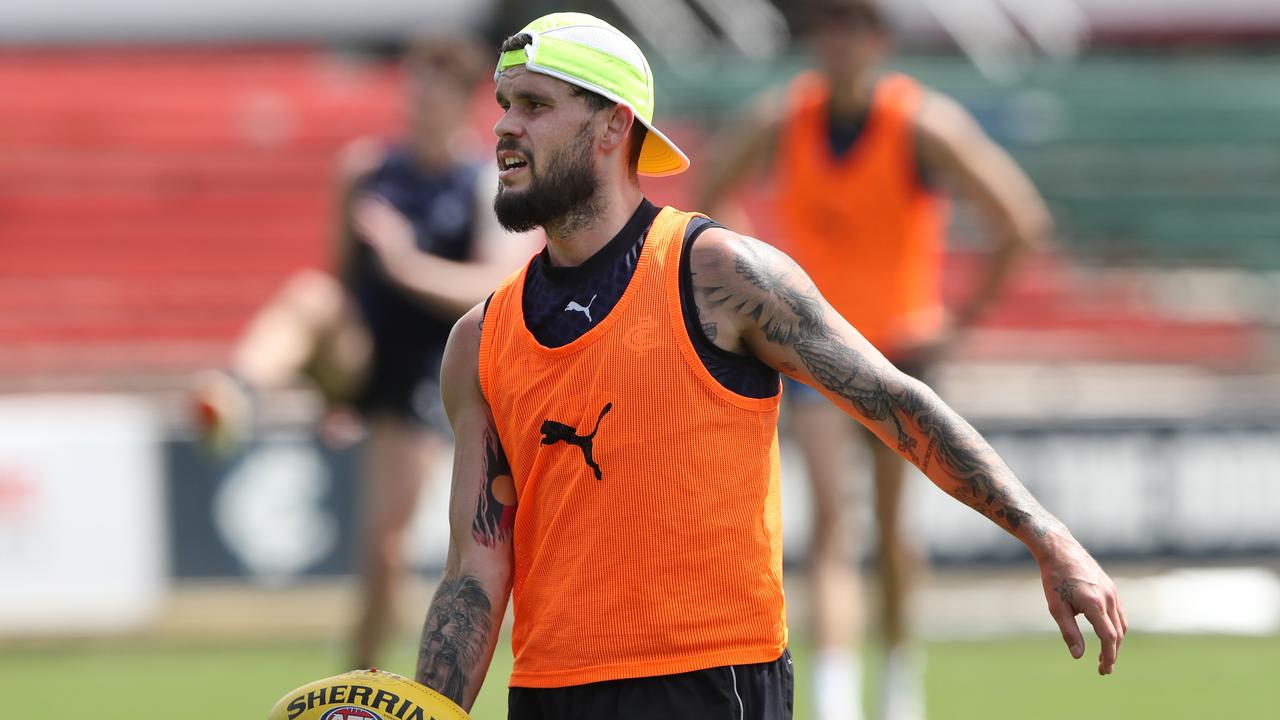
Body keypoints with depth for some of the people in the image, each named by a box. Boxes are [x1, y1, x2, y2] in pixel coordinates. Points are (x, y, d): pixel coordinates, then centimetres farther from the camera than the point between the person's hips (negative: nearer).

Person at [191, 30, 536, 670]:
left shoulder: (491, 187, -4)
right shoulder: (365, 168, 7)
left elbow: (497, 292, -18)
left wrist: (409, 265, -33)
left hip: (420, 376, -2)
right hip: (359, 349, 2)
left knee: (384, 546, -6)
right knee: (310, 296, -32)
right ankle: (236, 396, -60)